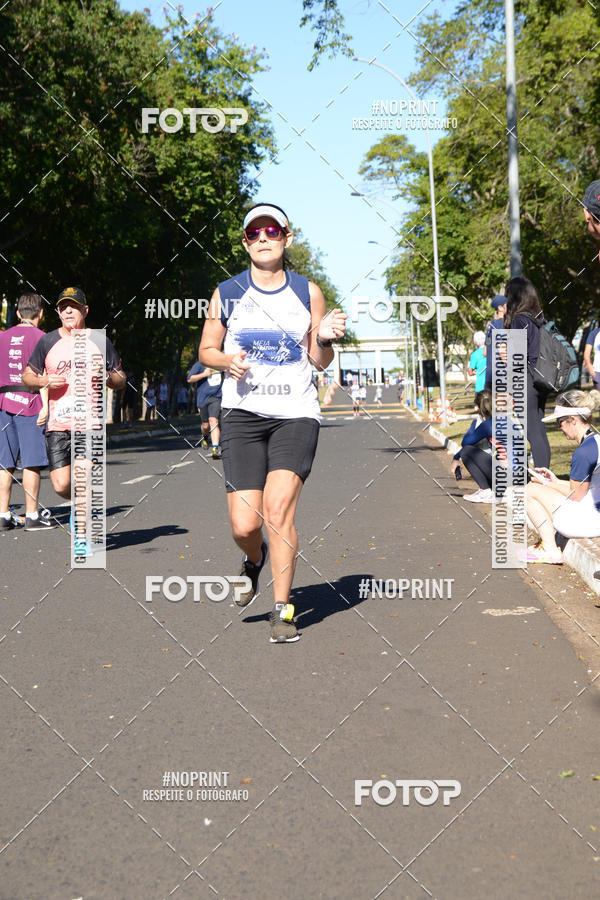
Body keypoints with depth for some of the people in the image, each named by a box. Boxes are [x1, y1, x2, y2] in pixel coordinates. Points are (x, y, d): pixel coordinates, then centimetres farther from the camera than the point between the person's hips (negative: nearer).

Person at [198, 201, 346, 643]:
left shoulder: (308, 291, 7)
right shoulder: (227, 293, 6)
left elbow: (320, 361, 11)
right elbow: (206, 350, 14)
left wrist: (325, 339, -10)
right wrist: (227, 361, -8)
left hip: (296, 413, -1)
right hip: (243, 413, 1)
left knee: (279, 508, -16)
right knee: (244, 525, -6)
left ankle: (283, 610, -1)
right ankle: (255, 559, 32)